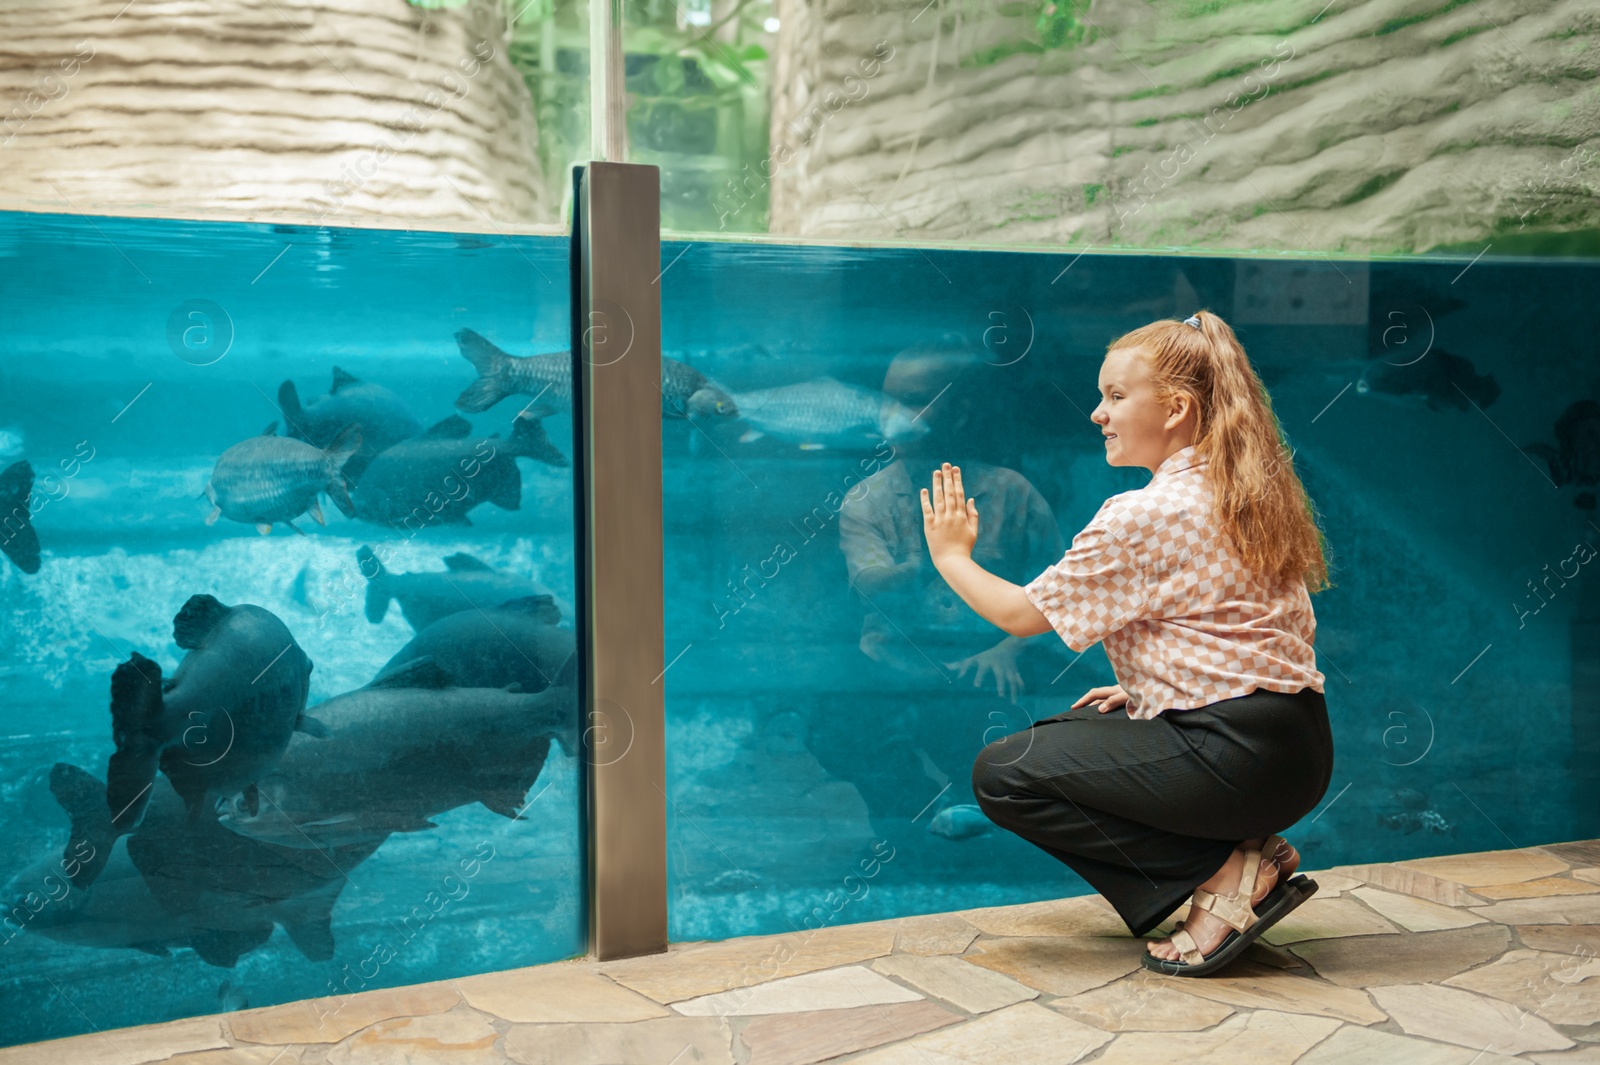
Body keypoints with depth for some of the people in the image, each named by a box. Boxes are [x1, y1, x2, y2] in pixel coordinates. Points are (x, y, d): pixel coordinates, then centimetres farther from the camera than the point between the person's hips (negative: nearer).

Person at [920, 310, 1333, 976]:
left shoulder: (1142, 516, -13)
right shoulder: (1248, 495, 13)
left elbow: (1023, 615, -5)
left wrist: (951, 555, 11)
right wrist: (1143, 687, 16)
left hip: (1236, 757, -10)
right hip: (1297, 750, 10)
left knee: (1003, 774, -3)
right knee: (1069, 732, 23)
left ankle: (1222, 871, -6)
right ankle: (1242, 852, 9)